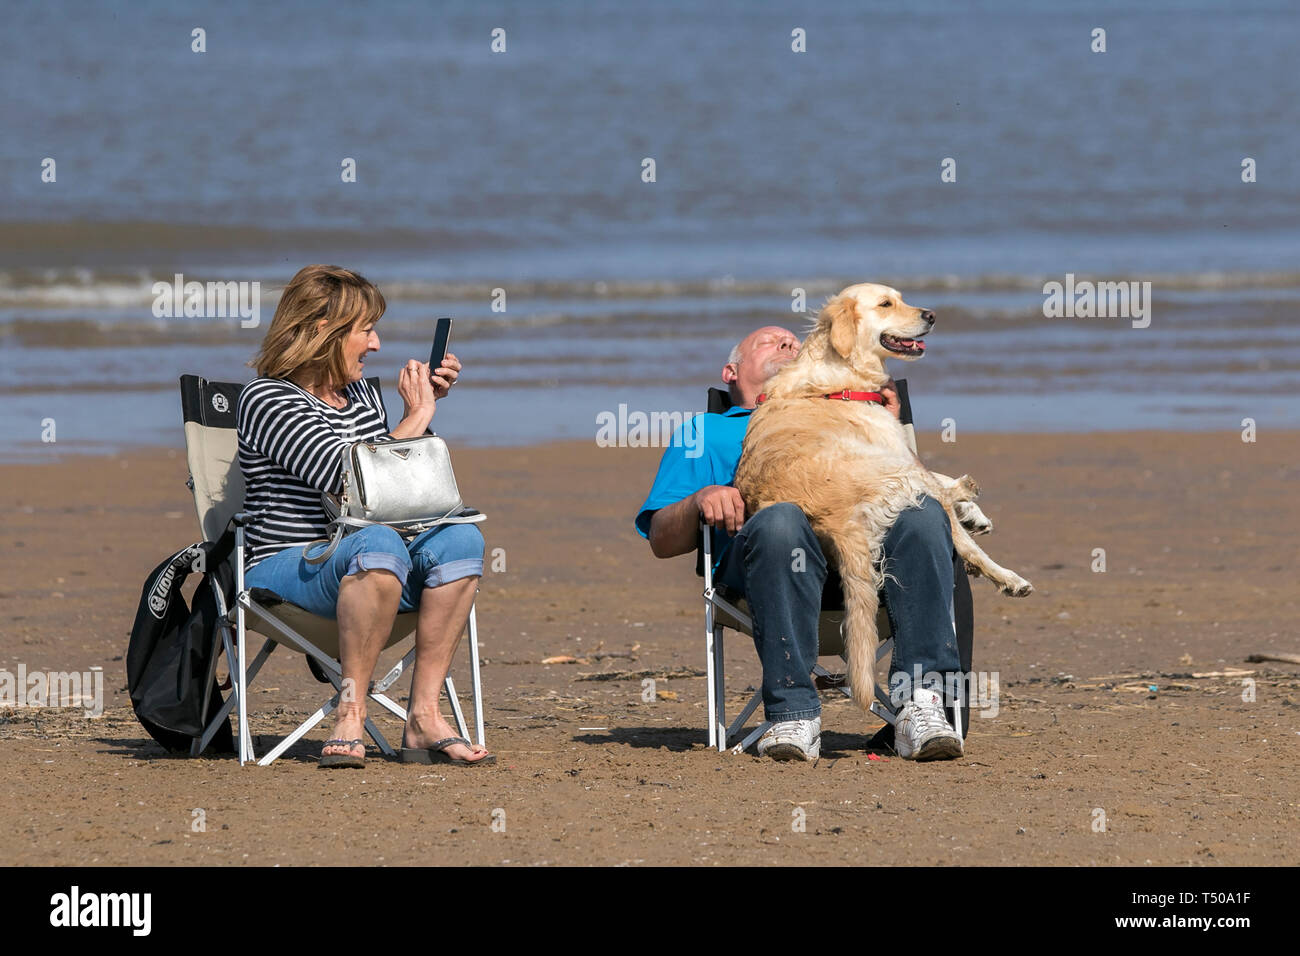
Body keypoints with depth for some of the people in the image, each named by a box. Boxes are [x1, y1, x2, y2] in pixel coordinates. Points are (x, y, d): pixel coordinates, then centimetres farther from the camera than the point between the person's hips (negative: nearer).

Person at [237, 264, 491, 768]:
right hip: (286, 566, -7)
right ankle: (350, 714, -36)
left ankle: (424, 716, -25)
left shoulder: (361, 394, 16)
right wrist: (415, 419, -12)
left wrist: (427, 402, 20)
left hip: (367, 568, 7)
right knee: (378, 544, -37)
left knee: (459, 539, -20)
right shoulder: (268, 399, -9)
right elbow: (348, 479, -22)